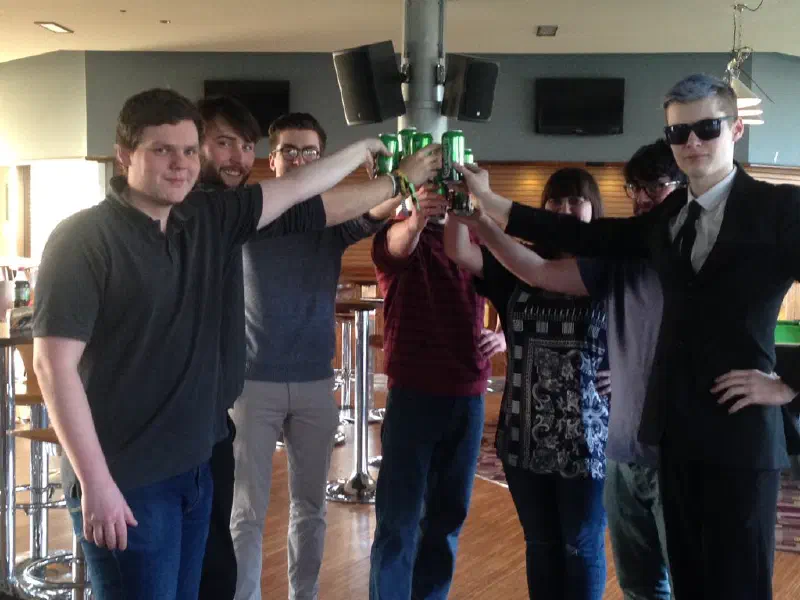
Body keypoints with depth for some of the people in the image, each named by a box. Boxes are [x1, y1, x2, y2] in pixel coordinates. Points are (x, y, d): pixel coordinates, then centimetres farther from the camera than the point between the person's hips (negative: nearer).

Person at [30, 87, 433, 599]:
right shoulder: (83, 239, -13)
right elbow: (55, 363, -17)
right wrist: (95, 482, -20)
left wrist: (361, 149, 27)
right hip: (123, 480, -6)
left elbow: (298, 188, 17)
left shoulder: (209, 220, 4)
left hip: (193, 466, 6)